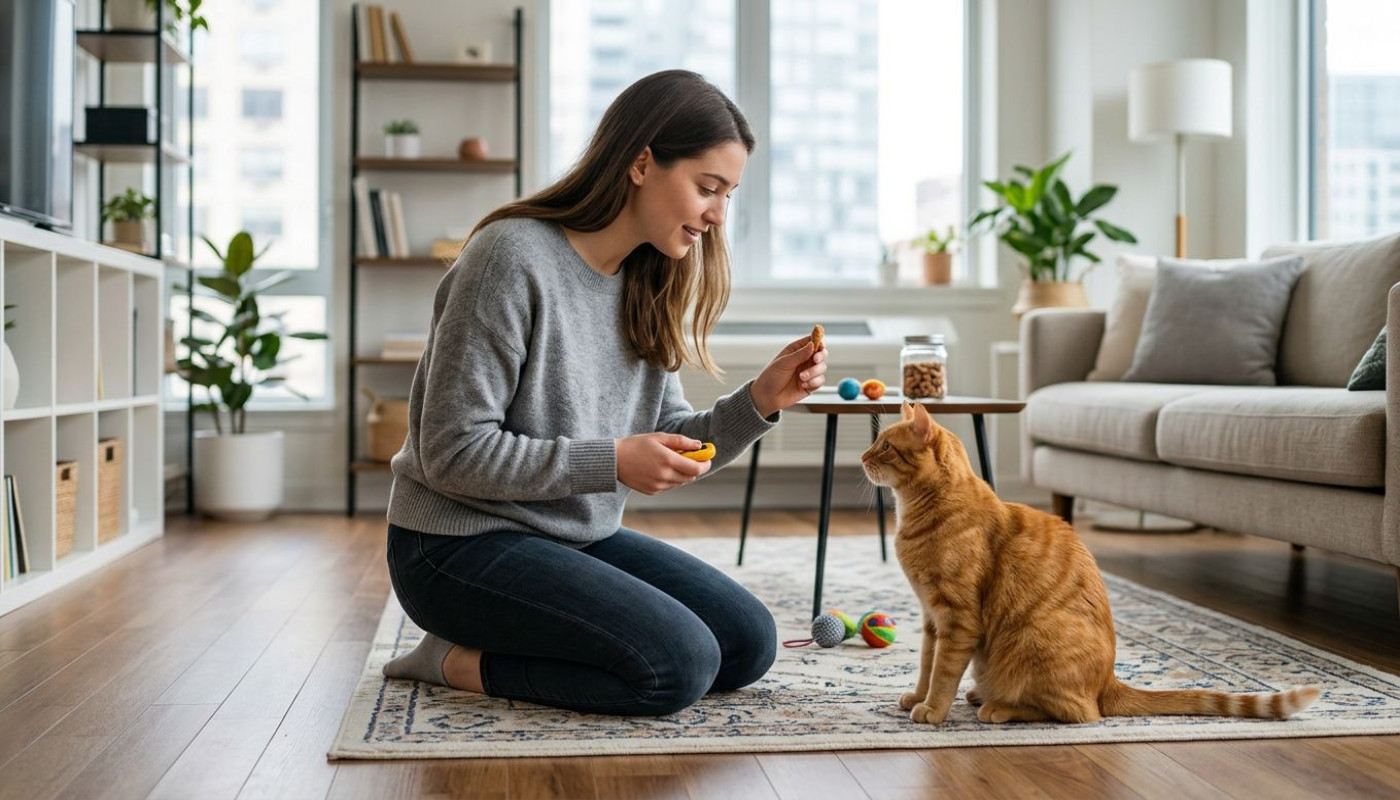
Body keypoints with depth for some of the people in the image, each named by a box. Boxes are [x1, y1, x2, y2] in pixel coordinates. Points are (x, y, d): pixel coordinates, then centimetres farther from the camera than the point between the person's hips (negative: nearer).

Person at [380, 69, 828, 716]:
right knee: (679, 664, -22)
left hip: (581, 537, 9)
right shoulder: (513, 257, -19)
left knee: (748, 644, 1)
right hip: (460, 545, -8)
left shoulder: (649, 282, 6)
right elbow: (452, 452, -21)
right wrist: (611, 462, -23)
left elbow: (668, 446, 7)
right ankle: (460, 663, -3)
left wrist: (759, 403, -10)